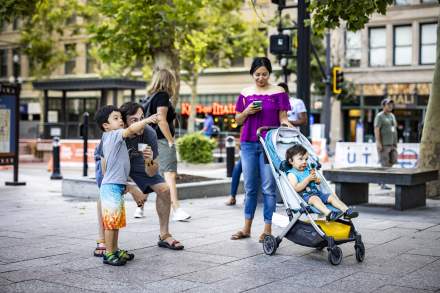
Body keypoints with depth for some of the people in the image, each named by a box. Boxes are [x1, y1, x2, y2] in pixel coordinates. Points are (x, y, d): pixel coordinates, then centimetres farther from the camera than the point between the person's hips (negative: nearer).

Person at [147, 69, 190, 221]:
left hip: (152, 140, 9)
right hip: (162, 140, -9)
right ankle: (176, 210, -23)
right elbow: (161, 120, -18)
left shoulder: (151, 96, 16)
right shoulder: (163, 95, -8)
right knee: (170, 174, -15)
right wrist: (171, 141, -15)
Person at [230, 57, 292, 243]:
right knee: (250, 187, 9)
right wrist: (246, 112, -5)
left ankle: (267, 229, 6)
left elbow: (282, 117, 1)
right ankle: (246, 228, 16)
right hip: (248, 144, 3)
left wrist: (286, 122, -21)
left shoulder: (278, 92, 2)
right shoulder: (245, 93, 10)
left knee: (268, 187, -2)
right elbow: (238, 120, 14)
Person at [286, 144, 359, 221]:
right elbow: (296, 189, -17)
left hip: (316, 192, 8)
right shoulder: (292, 174, -2)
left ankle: (347, 211, -19)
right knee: (315, 198, -35)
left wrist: (315, 178, -2)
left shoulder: (308, 169, 19)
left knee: (331, 196, -7)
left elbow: (318, 182, 22)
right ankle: (329, 214, -57)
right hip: (304, 195, -8)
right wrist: (308, 179, -17)